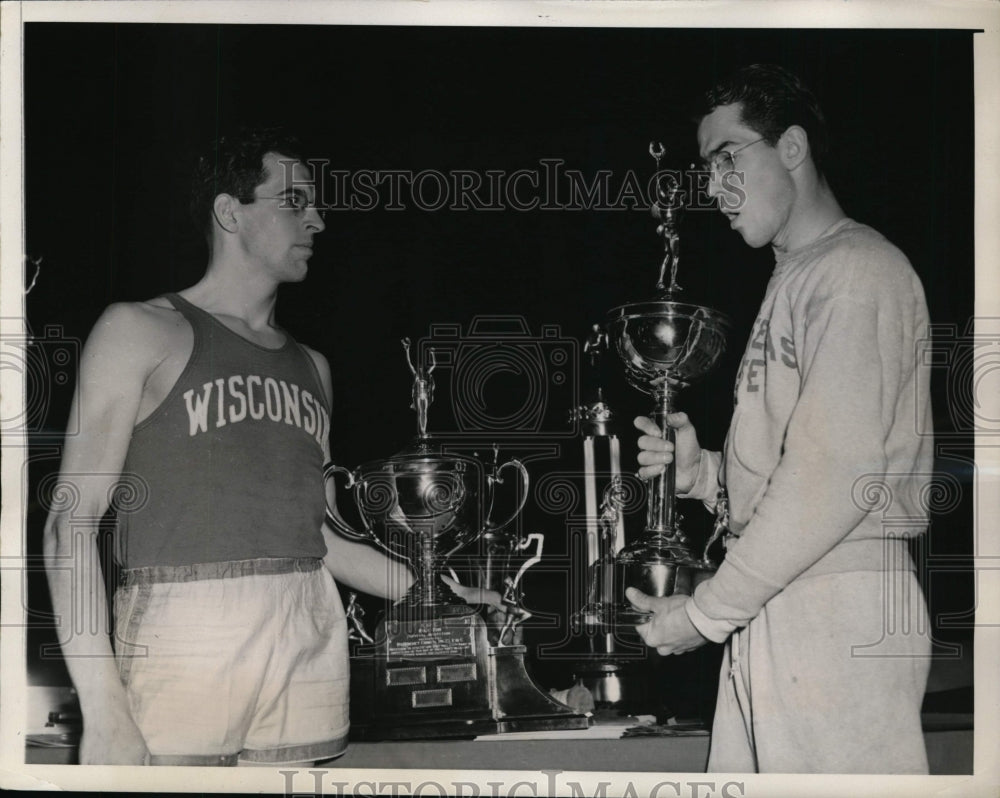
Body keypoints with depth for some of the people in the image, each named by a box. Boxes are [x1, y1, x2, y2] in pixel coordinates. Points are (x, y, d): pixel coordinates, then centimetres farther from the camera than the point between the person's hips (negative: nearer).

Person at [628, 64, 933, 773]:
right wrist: (703, 473, 2)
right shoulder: (794, 280, 22)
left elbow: (838, 473, -18)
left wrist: (705, 613, -14)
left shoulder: (858, 269, -8)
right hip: (771, 609, 9)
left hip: (839, 608, -9)